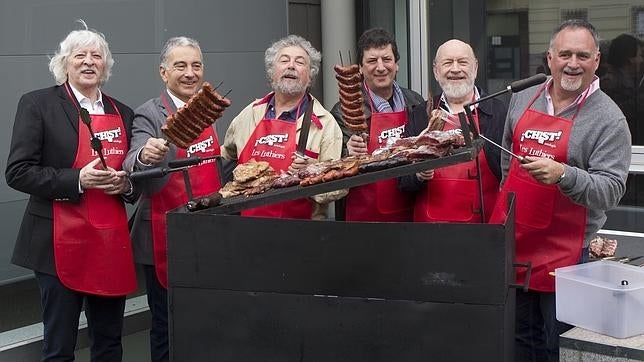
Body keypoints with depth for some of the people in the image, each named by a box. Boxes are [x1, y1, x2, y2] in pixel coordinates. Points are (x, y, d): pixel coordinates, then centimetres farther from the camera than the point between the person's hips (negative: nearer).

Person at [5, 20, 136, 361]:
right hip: (62, 243, -5)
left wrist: (125, 185, -2)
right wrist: (77, 179, -19)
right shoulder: (38, 103, -2)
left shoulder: (122, 113, 13)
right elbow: (18, 172, -8)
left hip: (112, 243, 5)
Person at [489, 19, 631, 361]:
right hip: (511, 243, 5)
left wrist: (563, 175, -32)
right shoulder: (522, 100, 7)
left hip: (564, 253, -5)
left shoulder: (608, 119, -10)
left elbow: (611, 189, -17)